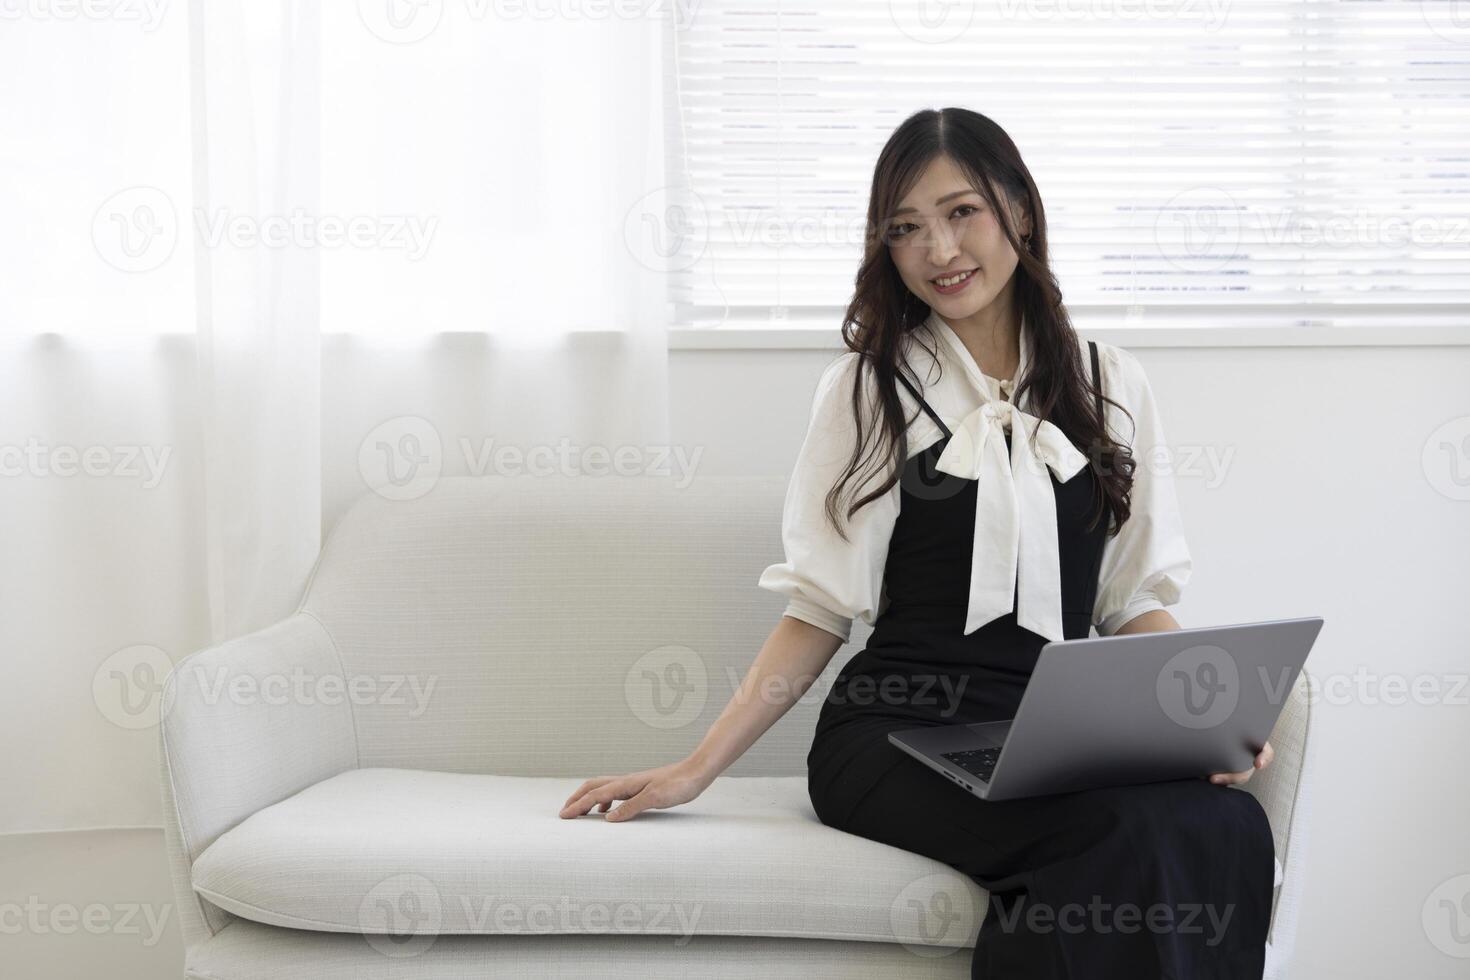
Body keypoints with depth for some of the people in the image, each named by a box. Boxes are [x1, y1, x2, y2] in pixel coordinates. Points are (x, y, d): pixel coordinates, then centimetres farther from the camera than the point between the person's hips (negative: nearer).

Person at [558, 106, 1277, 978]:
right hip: (896, 730, -3)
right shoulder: (868, 387, 10)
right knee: (1133, 833, -34)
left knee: (1230, 827, -32)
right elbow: (821, 607, 8)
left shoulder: (1112, 385, 15)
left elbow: (1138, 598, 14)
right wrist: (695, 769, 1)